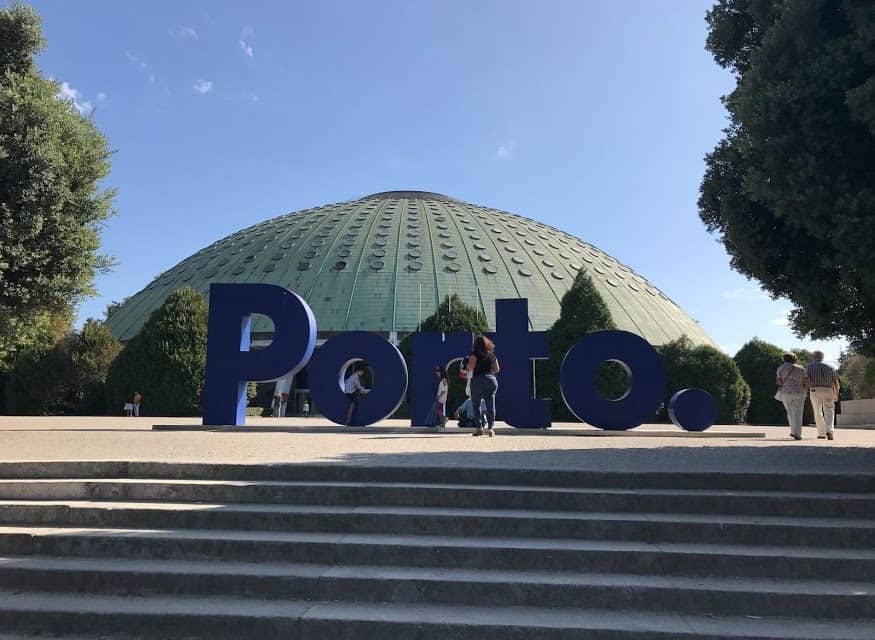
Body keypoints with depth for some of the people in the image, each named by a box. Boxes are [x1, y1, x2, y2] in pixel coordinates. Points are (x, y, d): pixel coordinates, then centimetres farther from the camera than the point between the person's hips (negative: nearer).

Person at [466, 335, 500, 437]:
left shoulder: (475, 353, -3)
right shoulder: (492, 355, 11)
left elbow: (471, 366, -13)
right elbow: (497, 369, 15)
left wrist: (469, 374, 7)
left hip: (478, 380, -3)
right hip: (491, 379, 4)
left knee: (476, 405, 7)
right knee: (490, 405, 3)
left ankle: (478, 427, 1)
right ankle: (491, 427, -5)